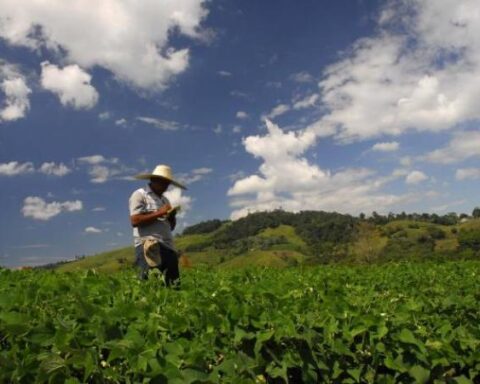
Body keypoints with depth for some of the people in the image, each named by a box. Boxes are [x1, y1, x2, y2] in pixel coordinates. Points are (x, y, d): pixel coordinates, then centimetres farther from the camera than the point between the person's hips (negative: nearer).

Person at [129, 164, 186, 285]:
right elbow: (135, 221, -11)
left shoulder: (164, 199, 25)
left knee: (173, 285, 1)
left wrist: (172, 216, 6)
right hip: (148, 245, -7)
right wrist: (159, 213, -10)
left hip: (167, 247, 7)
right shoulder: (139, 195, 3)